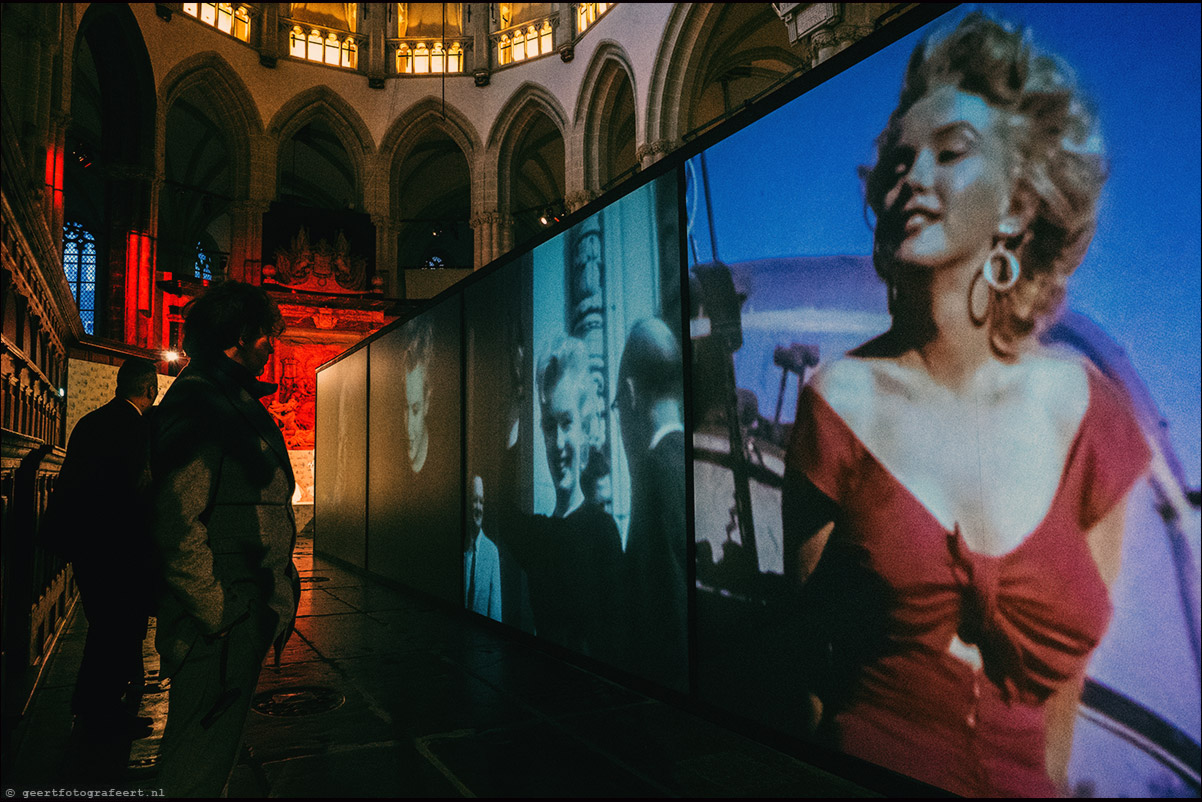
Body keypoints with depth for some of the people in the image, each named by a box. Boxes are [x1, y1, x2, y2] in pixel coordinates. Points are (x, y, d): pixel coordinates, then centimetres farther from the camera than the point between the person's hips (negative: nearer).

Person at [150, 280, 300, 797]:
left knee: (212, 752, 21)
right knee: (197, 772, 3)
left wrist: (277, 589, 19)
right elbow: (177, 523, -23)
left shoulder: (236, 401, 17)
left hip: (246, 614, 10)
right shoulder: (198, 401, -16)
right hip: (220, 626, -10)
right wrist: (218, 614, -21)